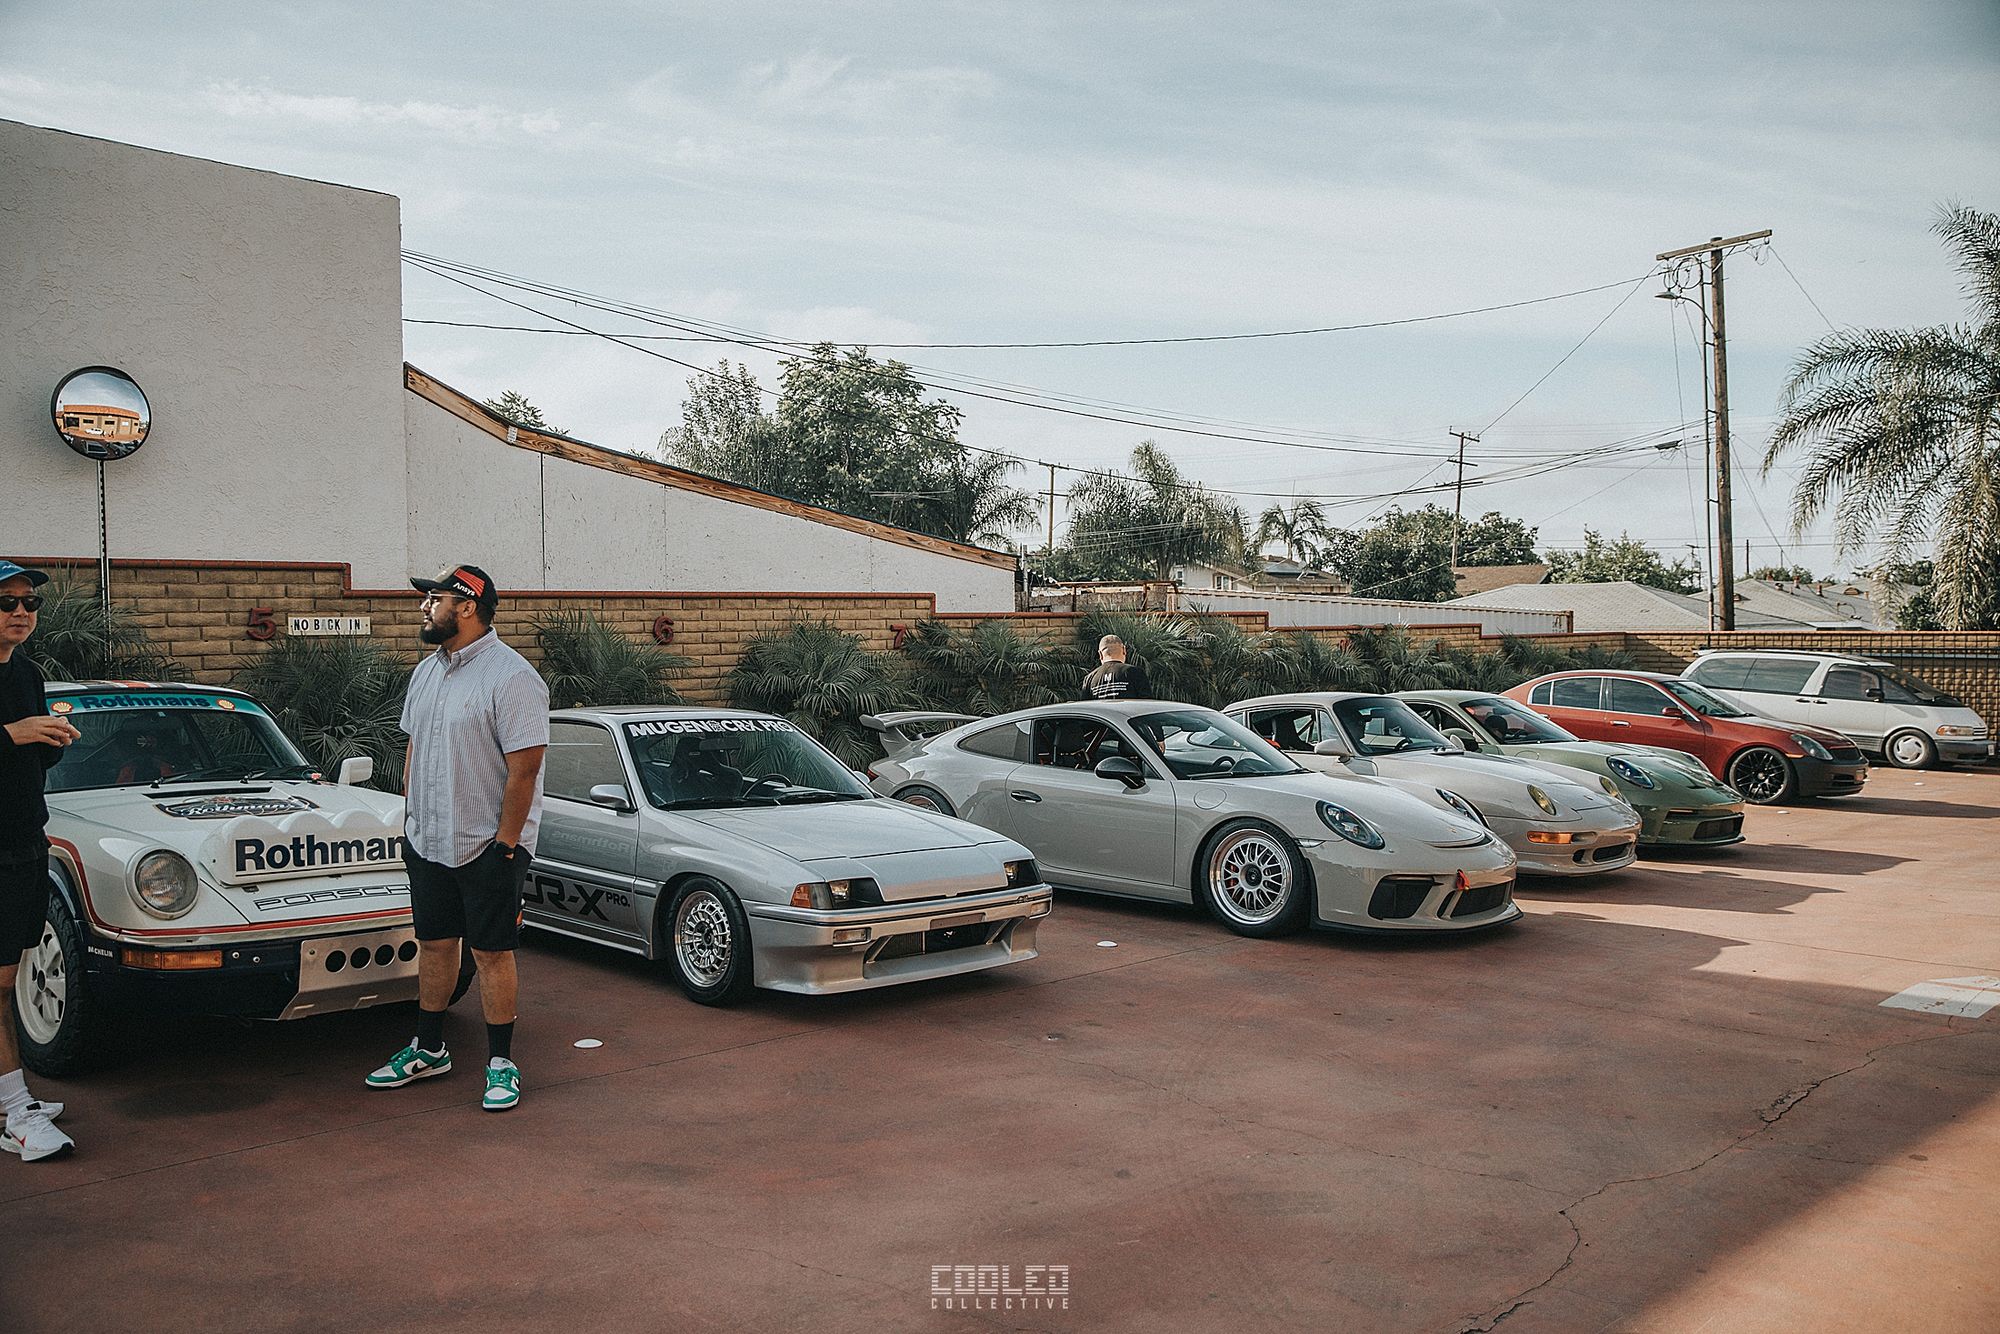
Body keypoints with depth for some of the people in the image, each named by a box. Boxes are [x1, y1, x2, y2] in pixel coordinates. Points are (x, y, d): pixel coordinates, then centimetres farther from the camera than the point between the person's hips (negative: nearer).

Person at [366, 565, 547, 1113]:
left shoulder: (511, 677, -16)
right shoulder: (426, 672, 11)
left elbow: (524, 768, -18)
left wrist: (505, 844, -18)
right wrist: (410, 820, 13)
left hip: (488, 846, -7)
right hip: (427, 842, 8)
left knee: (492, 953, 0)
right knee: (433, 945, 16)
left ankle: (501, 1062, 11)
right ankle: (428, 1048, 30)